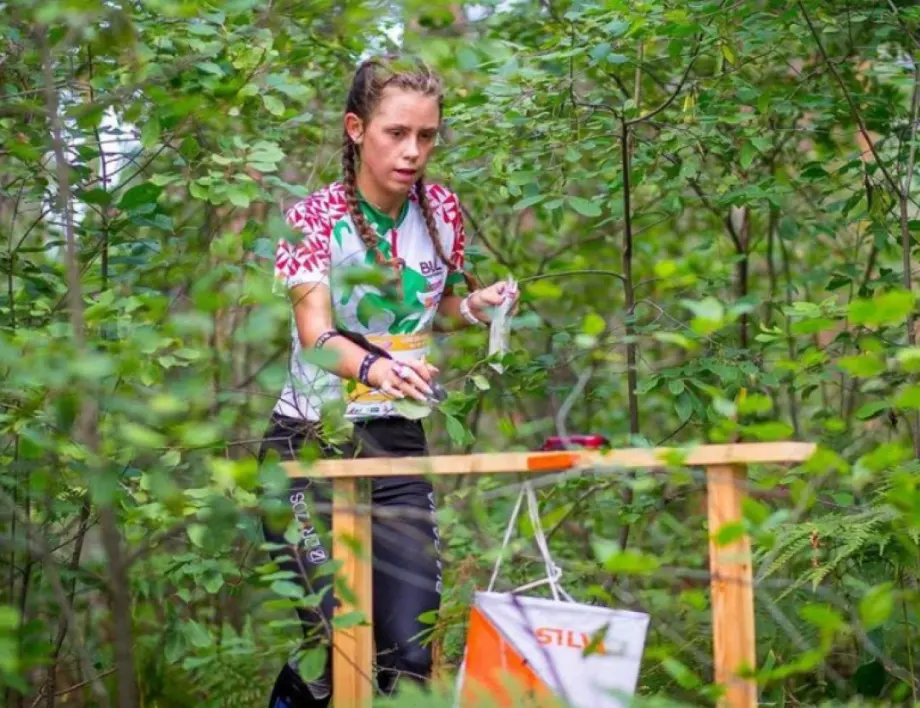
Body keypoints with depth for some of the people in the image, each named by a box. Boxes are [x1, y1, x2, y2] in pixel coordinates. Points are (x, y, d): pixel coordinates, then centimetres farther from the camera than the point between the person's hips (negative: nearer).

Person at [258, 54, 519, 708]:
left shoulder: (441, 210, 4)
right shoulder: (316, 219, -10)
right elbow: (315, 332, -26)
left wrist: (475, 308, -5)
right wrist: (373, 367, -47)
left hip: (400, 442, 4)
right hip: (312, 442, -4)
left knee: (411, 650, -2)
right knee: (332, 644, -10)